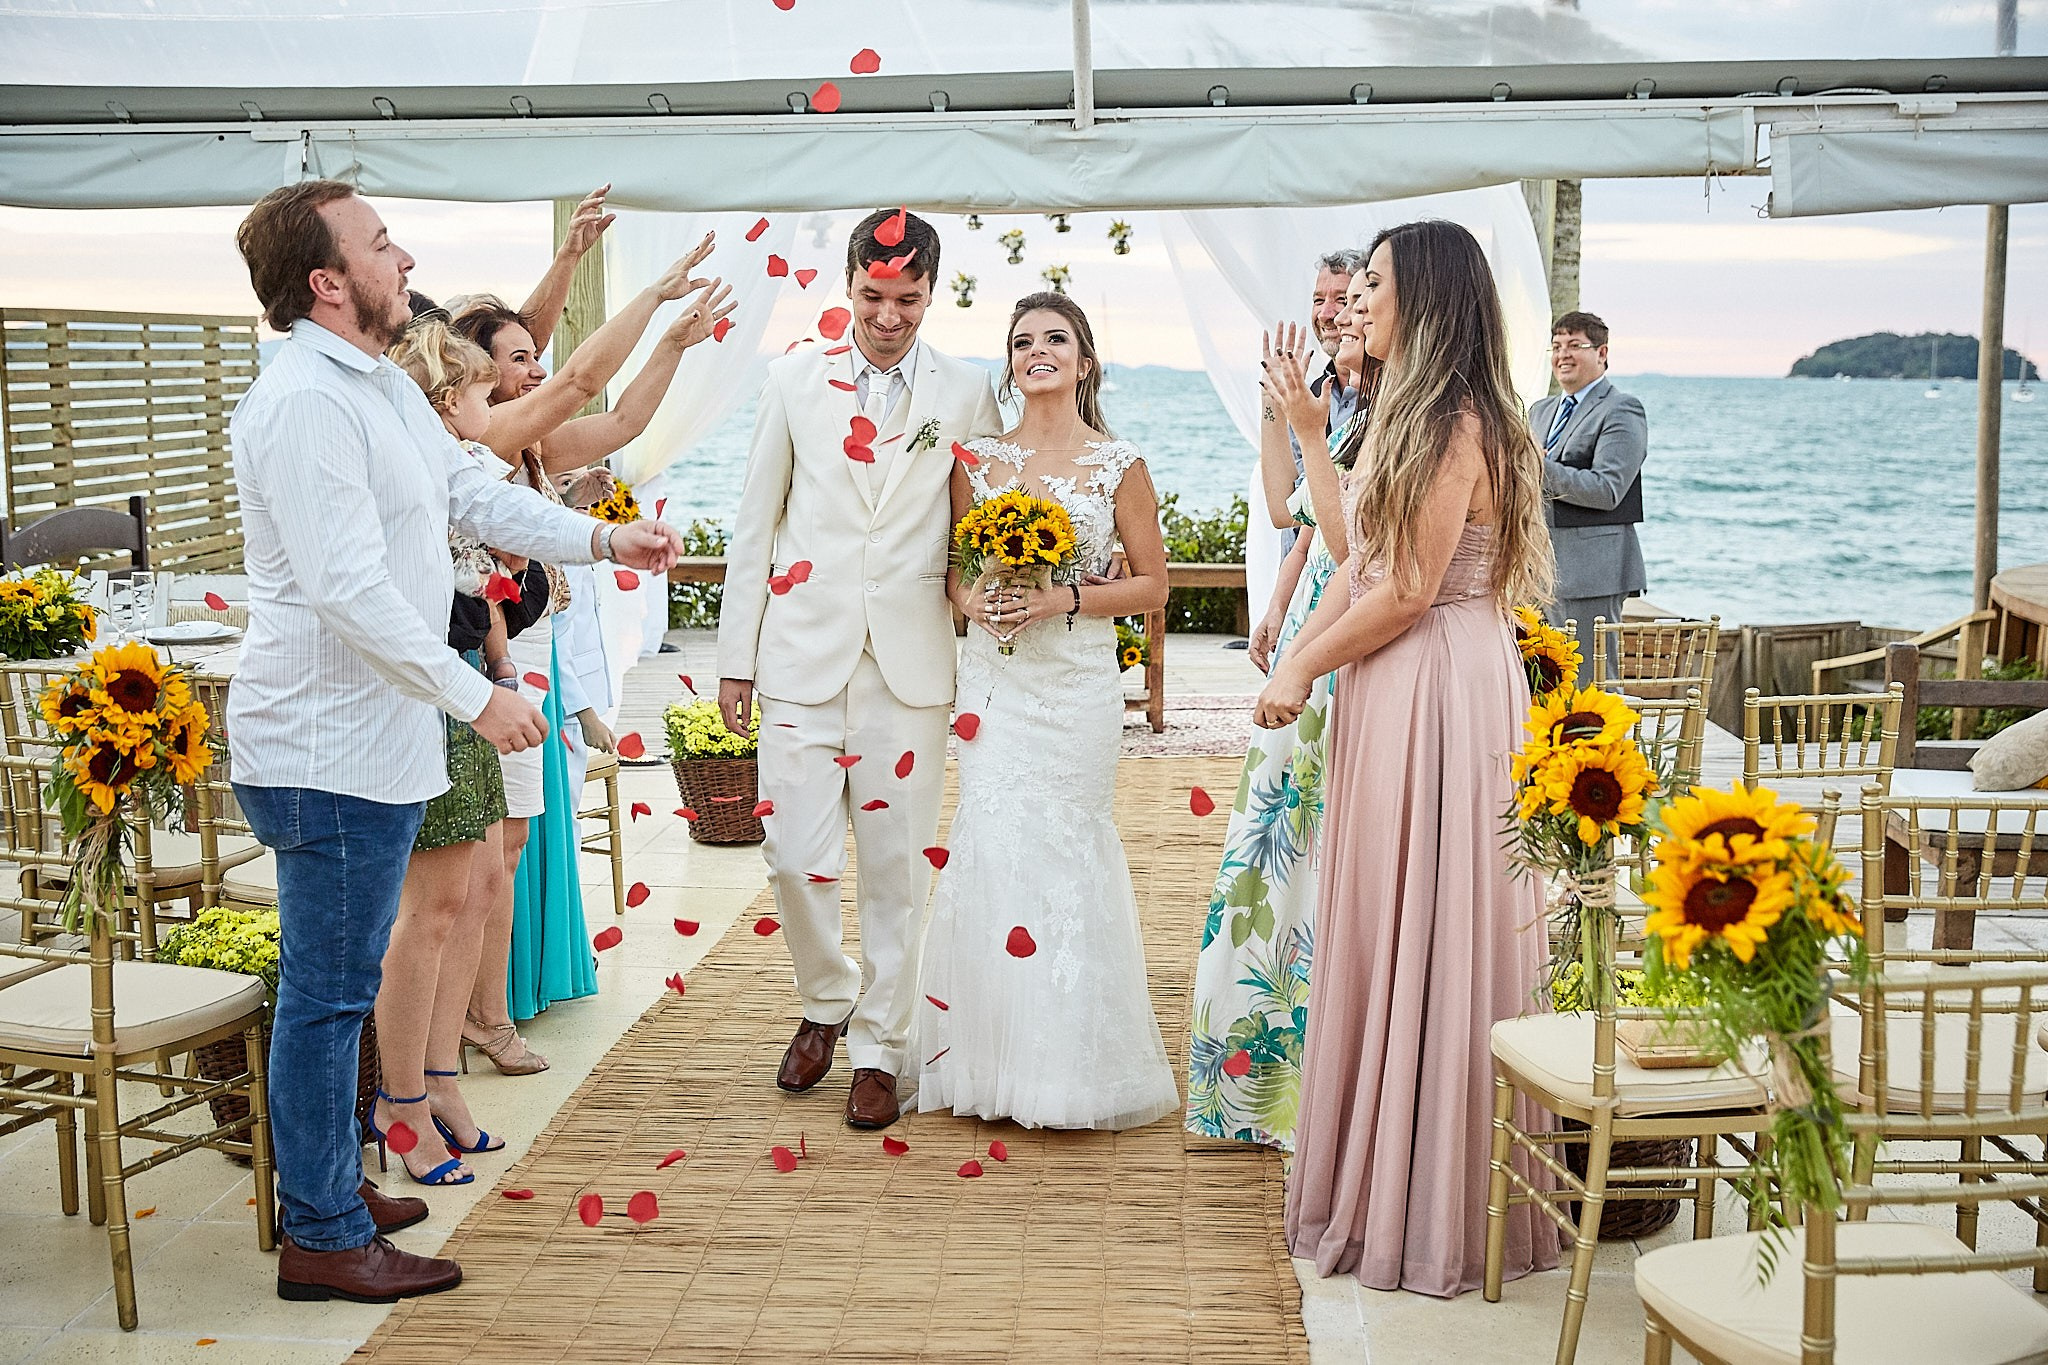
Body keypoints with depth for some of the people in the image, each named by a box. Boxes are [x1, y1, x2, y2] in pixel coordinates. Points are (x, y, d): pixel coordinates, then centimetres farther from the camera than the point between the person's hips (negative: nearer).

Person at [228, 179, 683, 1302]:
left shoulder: (386, 387, 14)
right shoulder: (303, 403, -20)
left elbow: (476, 497, 21)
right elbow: (349, 589, -26)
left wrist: (605, 539, 14)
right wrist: (477, 696, -24)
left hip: (368, 741, 10)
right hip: (331, 753, -10)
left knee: (333, 984, 19)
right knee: (328, 989, -1)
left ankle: (324, 1183, 32)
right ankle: (325, 1241, 10)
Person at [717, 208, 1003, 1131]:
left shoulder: (968, 394, 4)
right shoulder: (795, 380, 6)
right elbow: (755, 524, 8)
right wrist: (735, 656, 5)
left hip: (912, 663, 0)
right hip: (805, 655, 1)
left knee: (894, 867, 5)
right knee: (796, 856, -1)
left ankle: (877, 1047, 19)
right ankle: (825, 1003, 26)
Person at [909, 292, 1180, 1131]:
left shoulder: (1119, 466, 0)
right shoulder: (978, 460, 8)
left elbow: (1152, 586, 2)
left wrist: (1066, 598, -13)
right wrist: (972, 599, -7)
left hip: (1077, 684, -2)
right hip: (992, 678, 2)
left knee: (1065, 850, -1)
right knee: (991, 846, 0)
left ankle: (1069, 1059, 13)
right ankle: (992, 1058, 12)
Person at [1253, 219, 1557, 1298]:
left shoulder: (1458, 425, -15)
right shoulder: (1406, 416, 15)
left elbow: (1409, 591, -17)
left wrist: (1305, 671, -7)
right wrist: (1296, 654, 2)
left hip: (1441, 691, -9)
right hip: (1386, 689, 9)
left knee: (1425, 931, -1)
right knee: (1379, 927, 15)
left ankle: (1434, 1205, 12)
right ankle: (1373, 1164, 28)